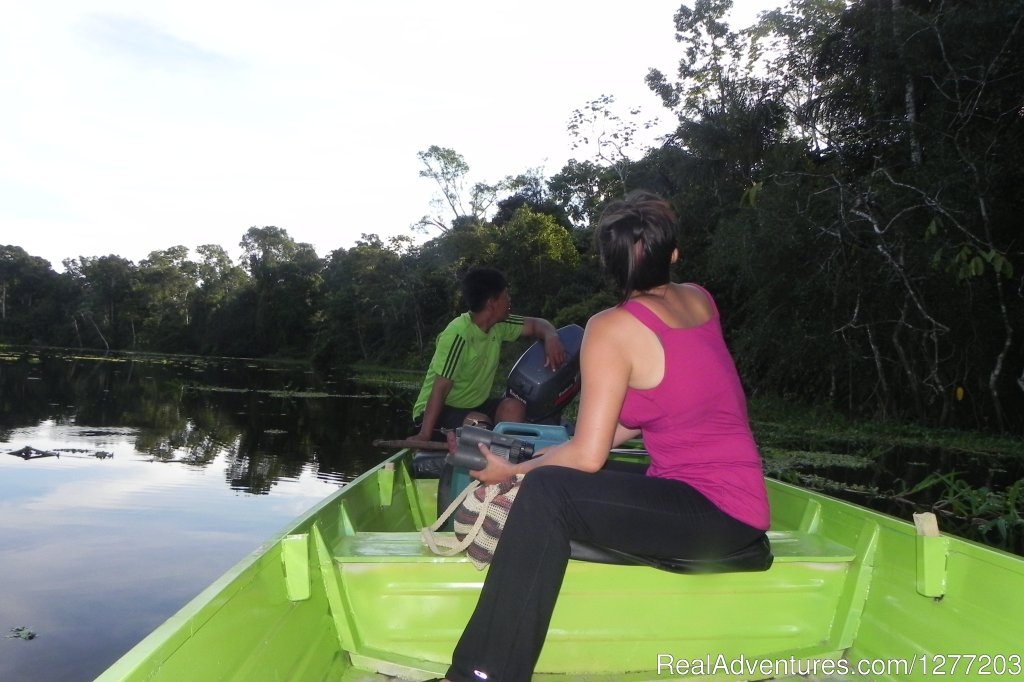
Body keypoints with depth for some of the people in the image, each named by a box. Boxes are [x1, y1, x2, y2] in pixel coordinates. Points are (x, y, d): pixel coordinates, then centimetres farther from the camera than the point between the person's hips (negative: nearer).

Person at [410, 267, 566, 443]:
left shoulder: (498, 326, -2)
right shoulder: (459, 334, -25)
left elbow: (536, 323, 10)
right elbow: (440, 388, -26)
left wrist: (551, 338, -15)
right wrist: (424, 435, -30)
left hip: (473, 406, 8)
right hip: (435, 413, -7)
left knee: (513, 407, -16)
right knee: (480, 424, -33)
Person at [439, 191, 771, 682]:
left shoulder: (612, 328, -16)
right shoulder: (701, 301, 7)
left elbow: (587, 456, -18)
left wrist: (510, 471, -1)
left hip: (715, 513, -9)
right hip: (740, 506, 9)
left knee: (546, 491, -19)